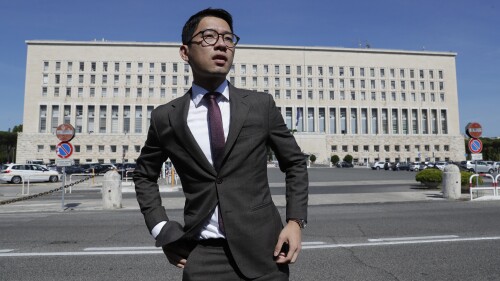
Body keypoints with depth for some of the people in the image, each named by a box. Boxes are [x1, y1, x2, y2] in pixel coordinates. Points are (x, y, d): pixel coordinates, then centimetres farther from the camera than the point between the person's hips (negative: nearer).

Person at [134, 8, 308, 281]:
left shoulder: (261, 105, -3)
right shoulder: (165, 117, -2)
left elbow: (295, 163, 7)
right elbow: (144, 174, 13)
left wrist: (295, 221, -4)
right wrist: (161, 229, 3)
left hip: (263, 249, 1)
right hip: (202, 256, 0)